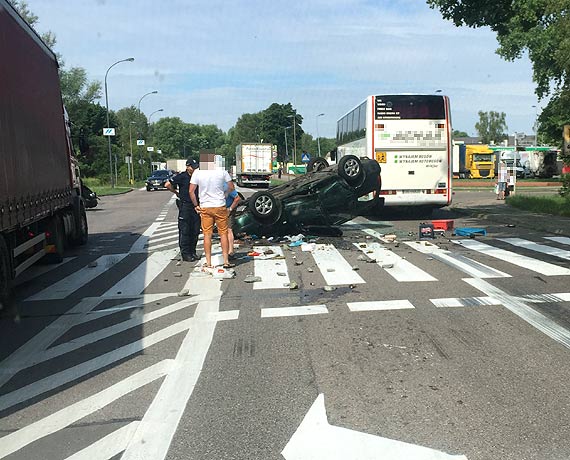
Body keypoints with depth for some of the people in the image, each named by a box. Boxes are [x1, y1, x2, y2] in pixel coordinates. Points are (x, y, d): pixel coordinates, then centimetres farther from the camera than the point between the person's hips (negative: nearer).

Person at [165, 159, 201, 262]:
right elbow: (167, 185, -10)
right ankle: (185, 254, 5)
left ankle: (192, 252, 21)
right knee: (185, 231, -1)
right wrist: (177, 193, 1)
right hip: (185, 206, -6)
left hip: (195, 206, 6)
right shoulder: (182, 177, -6)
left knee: (195, 231, 9)